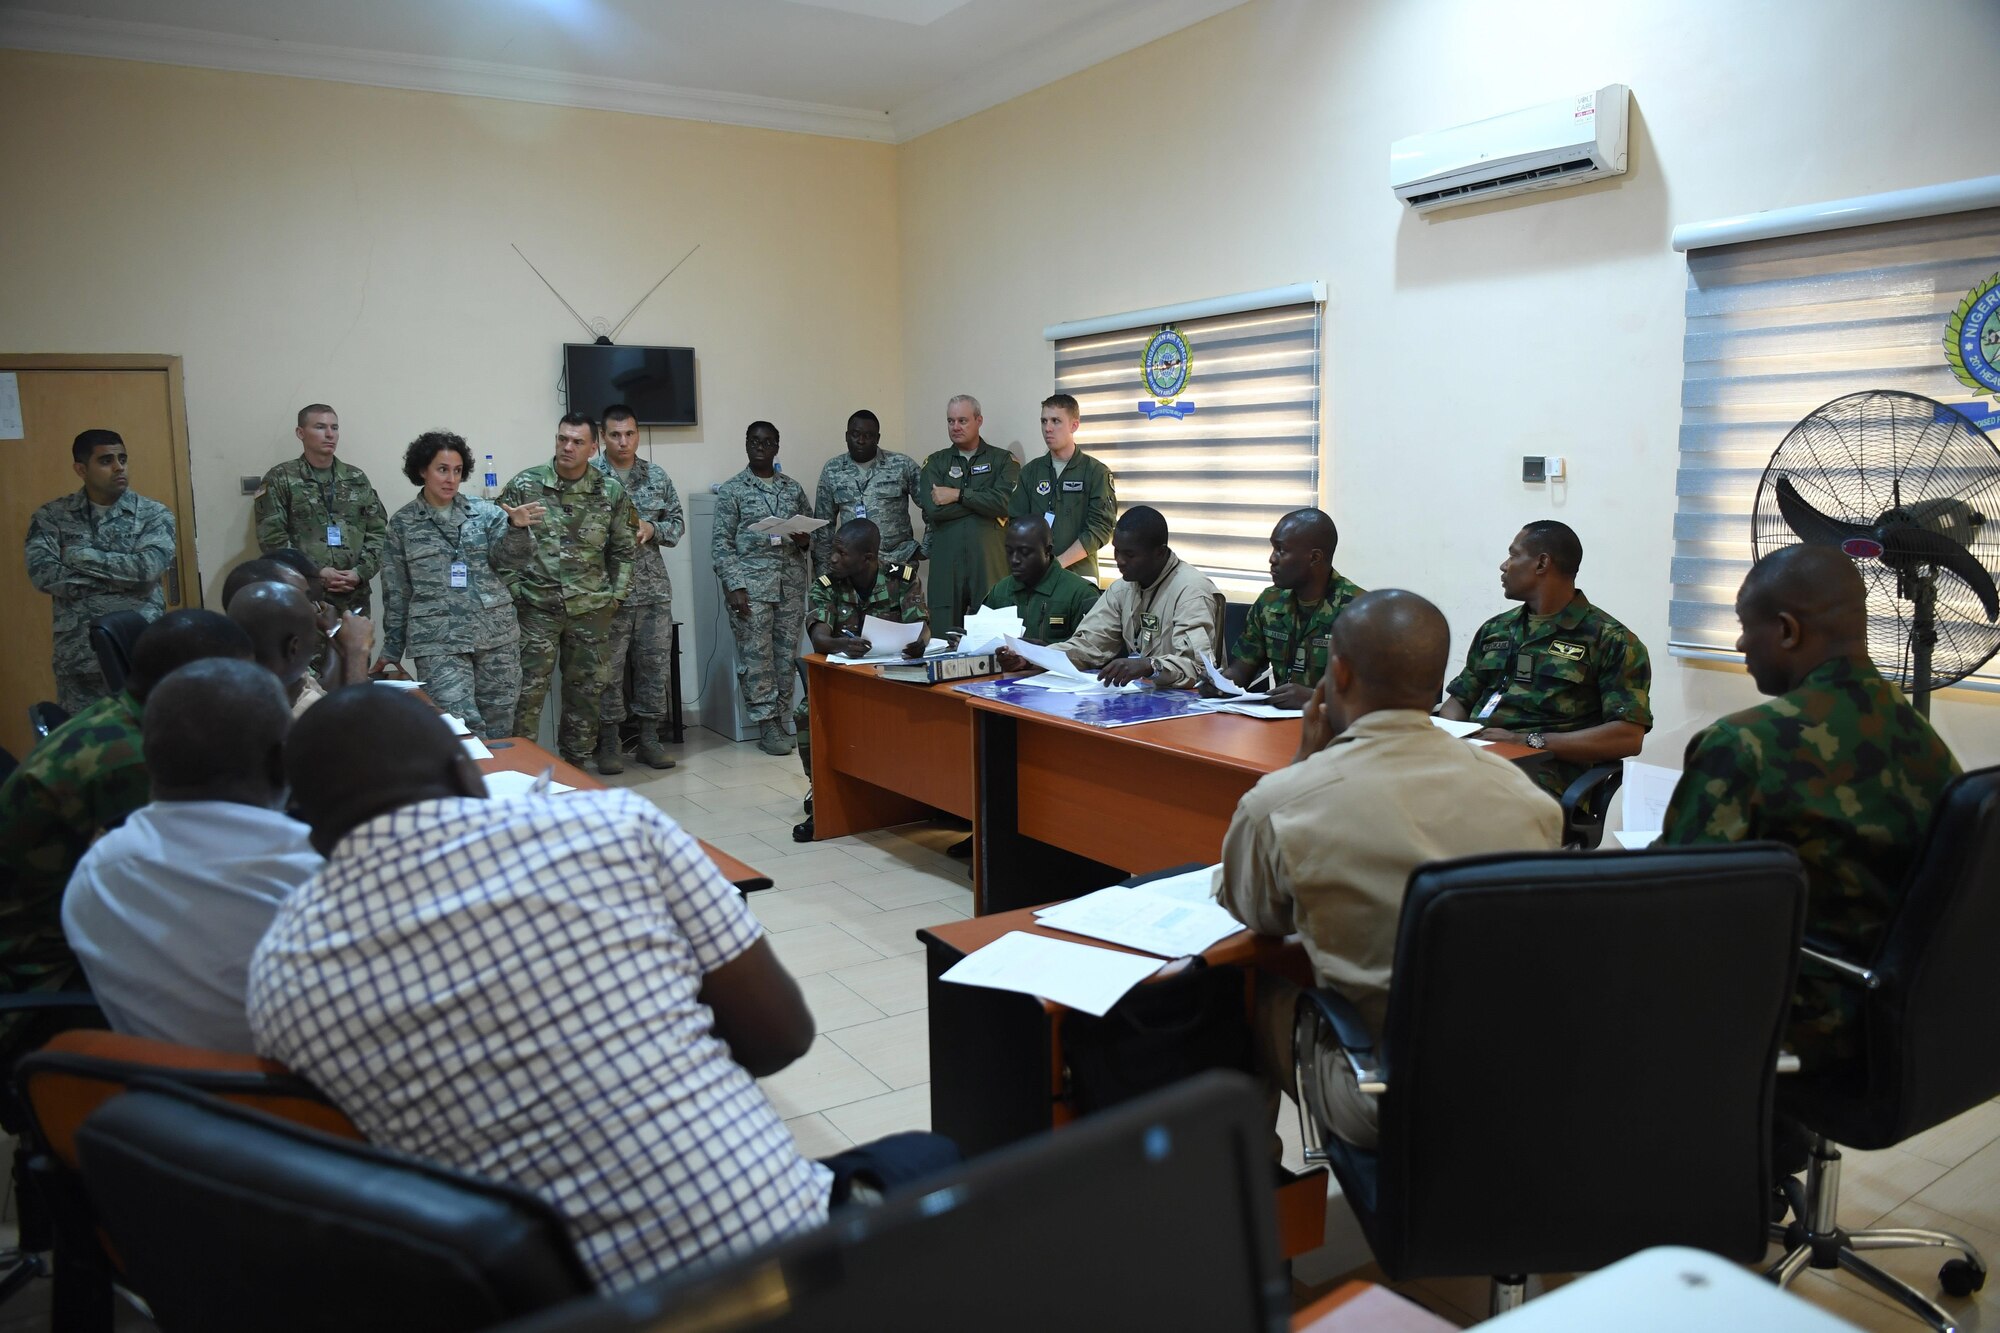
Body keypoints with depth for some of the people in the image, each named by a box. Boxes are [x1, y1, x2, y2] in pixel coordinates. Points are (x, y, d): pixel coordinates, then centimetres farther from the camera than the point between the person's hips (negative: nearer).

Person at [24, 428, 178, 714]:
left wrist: (81, 555, -9)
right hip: (79, 659, 1)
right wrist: (124, 578, -12)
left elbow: (149, 568, -14)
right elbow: (42, 574, -8)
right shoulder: (51, 517, 6)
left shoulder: (154, 514, 3)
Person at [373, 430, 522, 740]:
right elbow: (396, 592, 10)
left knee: (499, 729, 7)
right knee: (464, 732, -14)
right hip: (439, 642, -2)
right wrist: (392, 650, 10)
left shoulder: (485, 512, 8)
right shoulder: (403, 523, 7)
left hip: (496, 636, 2)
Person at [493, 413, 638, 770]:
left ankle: (577, 764, 23)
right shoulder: (524, 485, -2)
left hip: (590, 609, 2)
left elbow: (623, 549, 9)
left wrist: (615, 595, 3)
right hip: (536, 607, -2)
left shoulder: (610, 490, 2)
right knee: (527, 690, -4)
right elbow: (499, 547, 4)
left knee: (587, 690, 9)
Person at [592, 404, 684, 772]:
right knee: (608, 668, 2)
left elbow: (677, 521, 13)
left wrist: (653, 529, -6)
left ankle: (649, 738, 20)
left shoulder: (657, 475, 9)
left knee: (655, 665, 8)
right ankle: (608, 743, 14)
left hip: (654, 589, 4)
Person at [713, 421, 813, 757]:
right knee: (756, 656, -4)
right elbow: (721, 543, -2)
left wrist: (805, 540, -6)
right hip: (751, 585, -3)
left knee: (787, 655, 3)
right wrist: (734, 586, -11)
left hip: (791, 584, 4)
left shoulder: (794, 489, 13)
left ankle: (780, 719, 13)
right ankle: (767, 726, 1)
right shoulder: (731, 490, 3)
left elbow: (812, 533, 18)